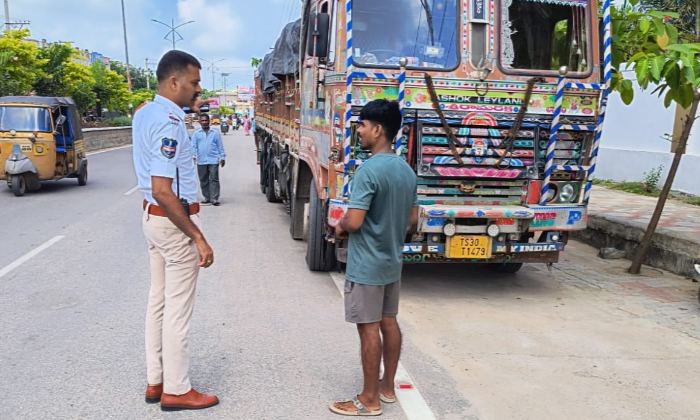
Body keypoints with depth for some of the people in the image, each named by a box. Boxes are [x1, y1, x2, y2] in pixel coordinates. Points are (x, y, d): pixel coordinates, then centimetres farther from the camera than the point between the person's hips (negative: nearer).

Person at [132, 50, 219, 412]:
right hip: (173, 221, -10)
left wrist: (186, 111, 24)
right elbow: (163, 190, -28)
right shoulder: (168, 123, -22)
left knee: (158, 301, 16)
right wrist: (198, 237, -26)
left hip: (152, 216, 10)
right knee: (177, 309, 1)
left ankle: (155, 381, 28)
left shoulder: (145, 113, 8)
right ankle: (176, 390, 15)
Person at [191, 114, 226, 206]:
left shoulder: (215, 133, 8)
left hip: (213, 160, -2)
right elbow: (193, 146, 4)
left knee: (214, 179, -6)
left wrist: (222, 157, 5)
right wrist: (193, 156, -9)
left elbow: (220, 146, 9)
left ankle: (214, 198, -8)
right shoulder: (196, 134, 9)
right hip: (201, 161, 2)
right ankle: (207, 197, 17)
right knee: (203, 180, 7)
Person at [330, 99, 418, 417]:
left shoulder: (368, 171, -21)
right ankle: (387, 387, 31)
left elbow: (354, 222, -25)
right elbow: (412, 220, 12)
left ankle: (370, 400, 14)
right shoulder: (407, 171, 6)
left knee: (369, 328, 1)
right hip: (392, 262, 9)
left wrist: (340, 228, -4)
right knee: (389, 323, 17)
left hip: (366, 265, -8)